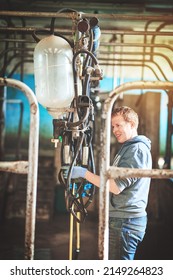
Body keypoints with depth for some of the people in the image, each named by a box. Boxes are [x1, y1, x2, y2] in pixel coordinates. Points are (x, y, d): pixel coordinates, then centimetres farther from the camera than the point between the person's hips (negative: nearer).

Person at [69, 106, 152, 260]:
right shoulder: (129, 148, 20)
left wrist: (84, 173, -18)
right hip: (121, 219, 11)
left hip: (125, 221, -11)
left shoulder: (137, 150, -14)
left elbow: (117, 186, -22)